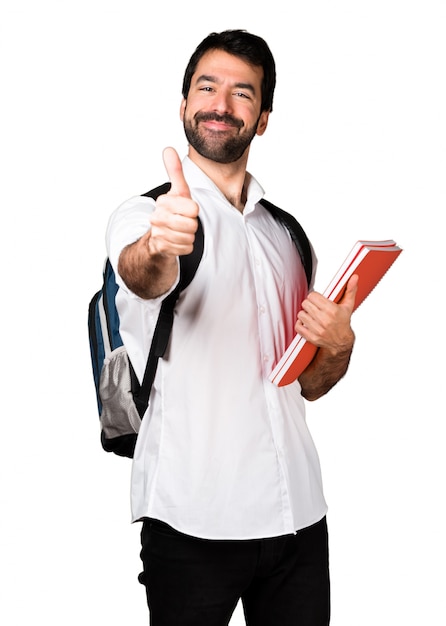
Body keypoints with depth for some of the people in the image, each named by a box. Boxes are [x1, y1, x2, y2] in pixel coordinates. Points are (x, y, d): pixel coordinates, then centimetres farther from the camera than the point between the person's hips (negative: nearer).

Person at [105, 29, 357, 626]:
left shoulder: (285, 233, 14)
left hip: (297, 512, 5)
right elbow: (143, 277, -27)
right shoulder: (143, 213, -1)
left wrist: (339, 345, -4)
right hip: (192, 519, -4)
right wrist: (159, 247, -49)